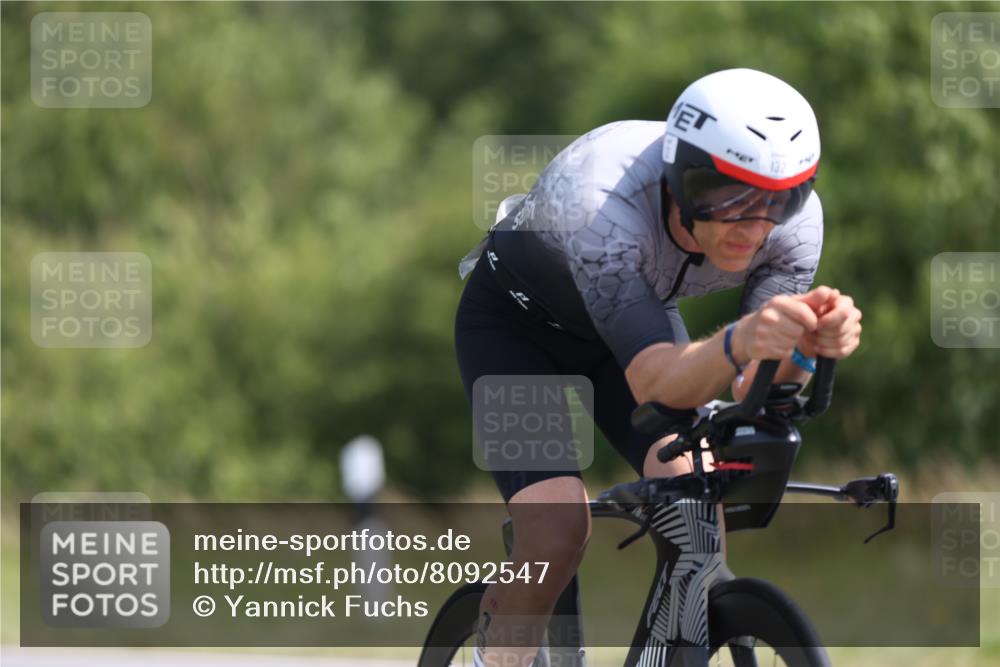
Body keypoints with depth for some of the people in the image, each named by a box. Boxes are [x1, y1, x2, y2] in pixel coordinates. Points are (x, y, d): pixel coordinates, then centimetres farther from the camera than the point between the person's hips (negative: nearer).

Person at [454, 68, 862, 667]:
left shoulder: (793, 215, -27)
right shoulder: (600, 203, -42)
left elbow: (753, 394, -30)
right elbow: (654, 381, -48)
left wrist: (806, 348, -52)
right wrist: (739, 343, -68)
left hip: (640, 315, 4)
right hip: (516, 322, -4)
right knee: (559, 529, -23)